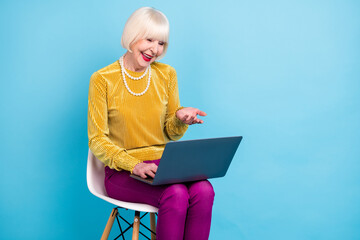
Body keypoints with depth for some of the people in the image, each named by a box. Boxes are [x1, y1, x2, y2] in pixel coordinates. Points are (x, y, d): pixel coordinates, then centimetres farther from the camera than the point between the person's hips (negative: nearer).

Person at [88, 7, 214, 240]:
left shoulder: (167, 75, 8)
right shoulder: (103, 79, -4)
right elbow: (97, 140, -6)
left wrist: (181, 118, -10)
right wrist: (134, 164, -22)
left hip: (163, 164, 4)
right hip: (122, 171, -4)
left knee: (204, 191, -28)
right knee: (175, 195, -33)